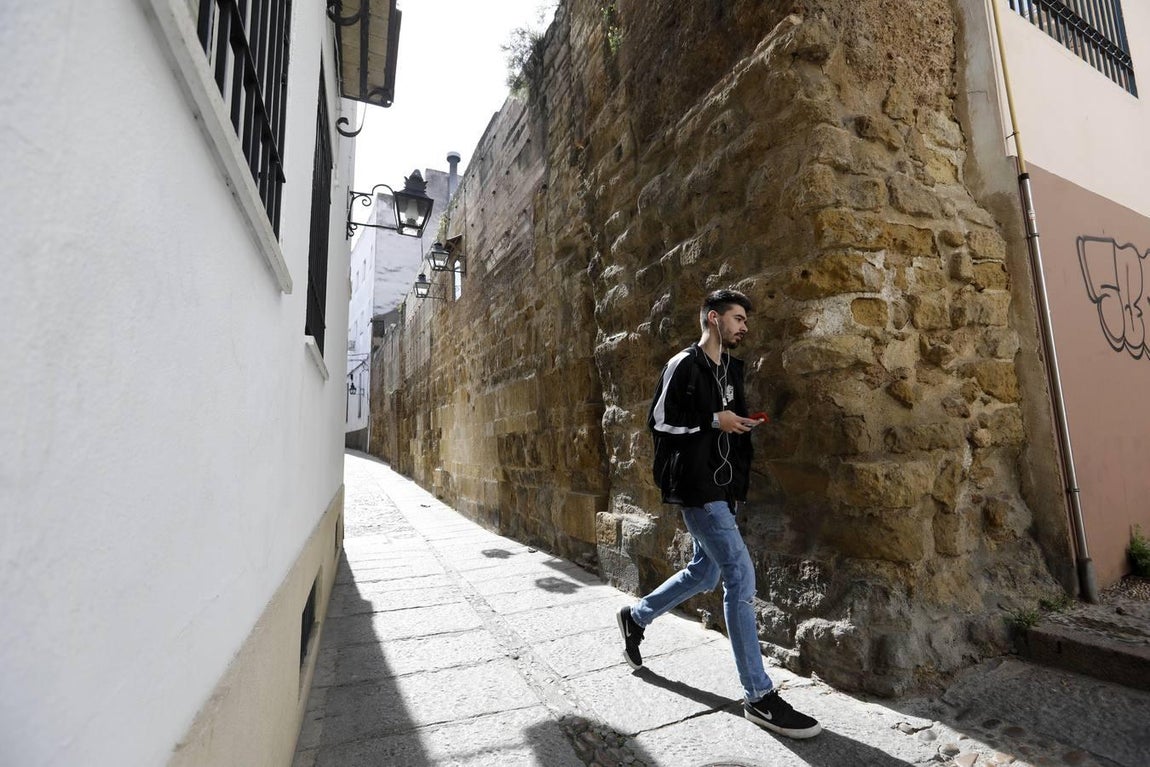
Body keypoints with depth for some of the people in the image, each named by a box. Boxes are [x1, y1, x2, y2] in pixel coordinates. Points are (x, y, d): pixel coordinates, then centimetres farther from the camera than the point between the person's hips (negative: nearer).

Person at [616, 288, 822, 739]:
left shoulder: (732, 369, 16)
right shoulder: (683, 366, -9)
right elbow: (659, 423, -11)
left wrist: (740, 481, 11)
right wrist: (714, 421, -16)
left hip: (721, 488, 9)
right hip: (696, 488, -9)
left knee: (705, 573, 17)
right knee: (740, 576, -10)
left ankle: (635, 618, 37)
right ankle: (759, 696, 4)